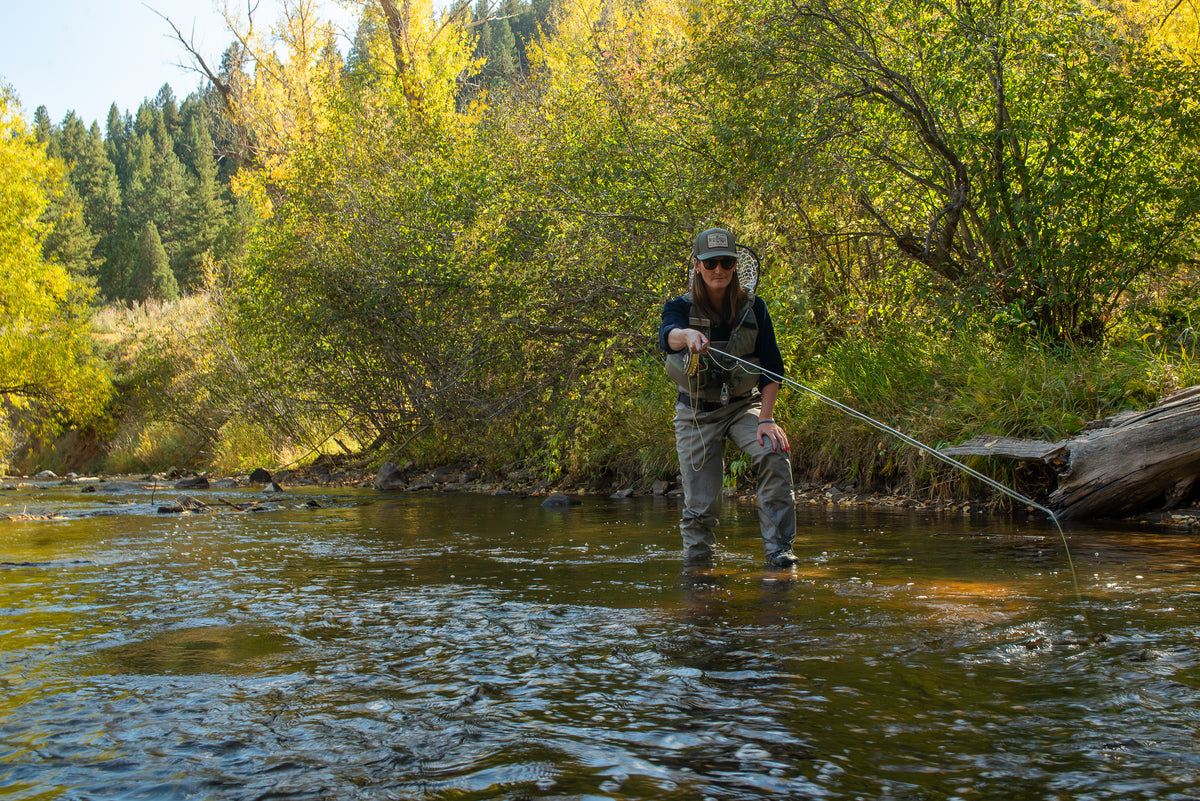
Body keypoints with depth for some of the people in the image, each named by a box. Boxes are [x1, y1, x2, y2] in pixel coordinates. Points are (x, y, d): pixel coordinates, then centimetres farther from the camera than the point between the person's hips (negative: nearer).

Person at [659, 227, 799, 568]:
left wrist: (766, 418, -16)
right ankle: (696, 560, 20)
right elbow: (666, 336, -34)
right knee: (700, 503, -5)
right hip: (696, 412, -1)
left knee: (774, 454, -28)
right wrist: (687, 335, -59)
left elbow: (772, 367, -3)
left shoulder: (753, 307, -4)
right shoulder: (682, 307, -9)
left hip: (743, 405, 1)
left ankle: (778, 548, -19)